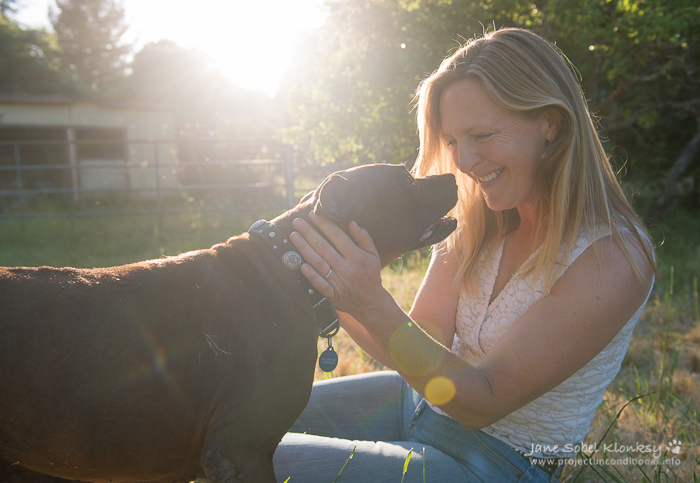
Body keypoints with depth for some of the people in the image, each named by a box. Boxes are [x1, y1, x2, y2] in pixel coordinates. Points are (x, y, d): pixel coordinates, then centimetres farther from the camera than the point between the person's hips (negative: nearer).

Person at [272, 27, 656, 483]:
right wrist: (340, 296, -26)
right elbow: (424, 343, -8)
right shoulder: (480, 216, -4)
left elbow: (486, 401, -24)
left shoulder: (612, 257, -25)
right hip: (425, 398, 6)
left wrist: (373, 307, -38)